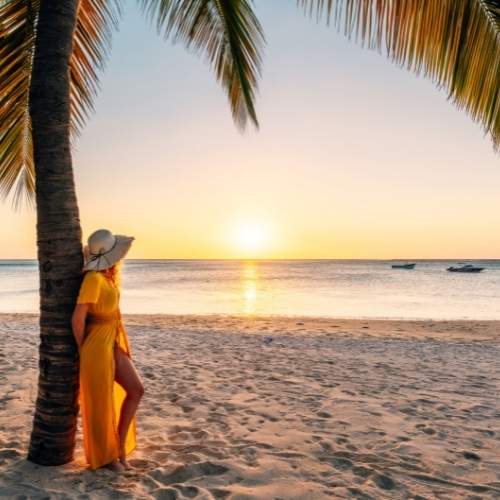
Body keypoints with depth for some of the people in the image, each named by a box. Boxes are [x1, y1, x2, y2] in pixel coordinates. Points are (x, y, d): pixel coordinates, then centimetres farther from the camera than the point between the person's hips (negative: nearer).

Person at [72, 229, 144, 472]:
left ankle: (119, 446, 21)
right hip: (97, 346, -9)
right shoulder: (93, 279, -21)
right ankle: (103, 455, 27)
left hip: (113, 344, 9)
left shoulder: (107, 276, 7)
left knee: (136, 390, 8)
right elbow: (77, 318, -21)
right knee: (101, 404, 7)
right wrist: (83, 349, -6)